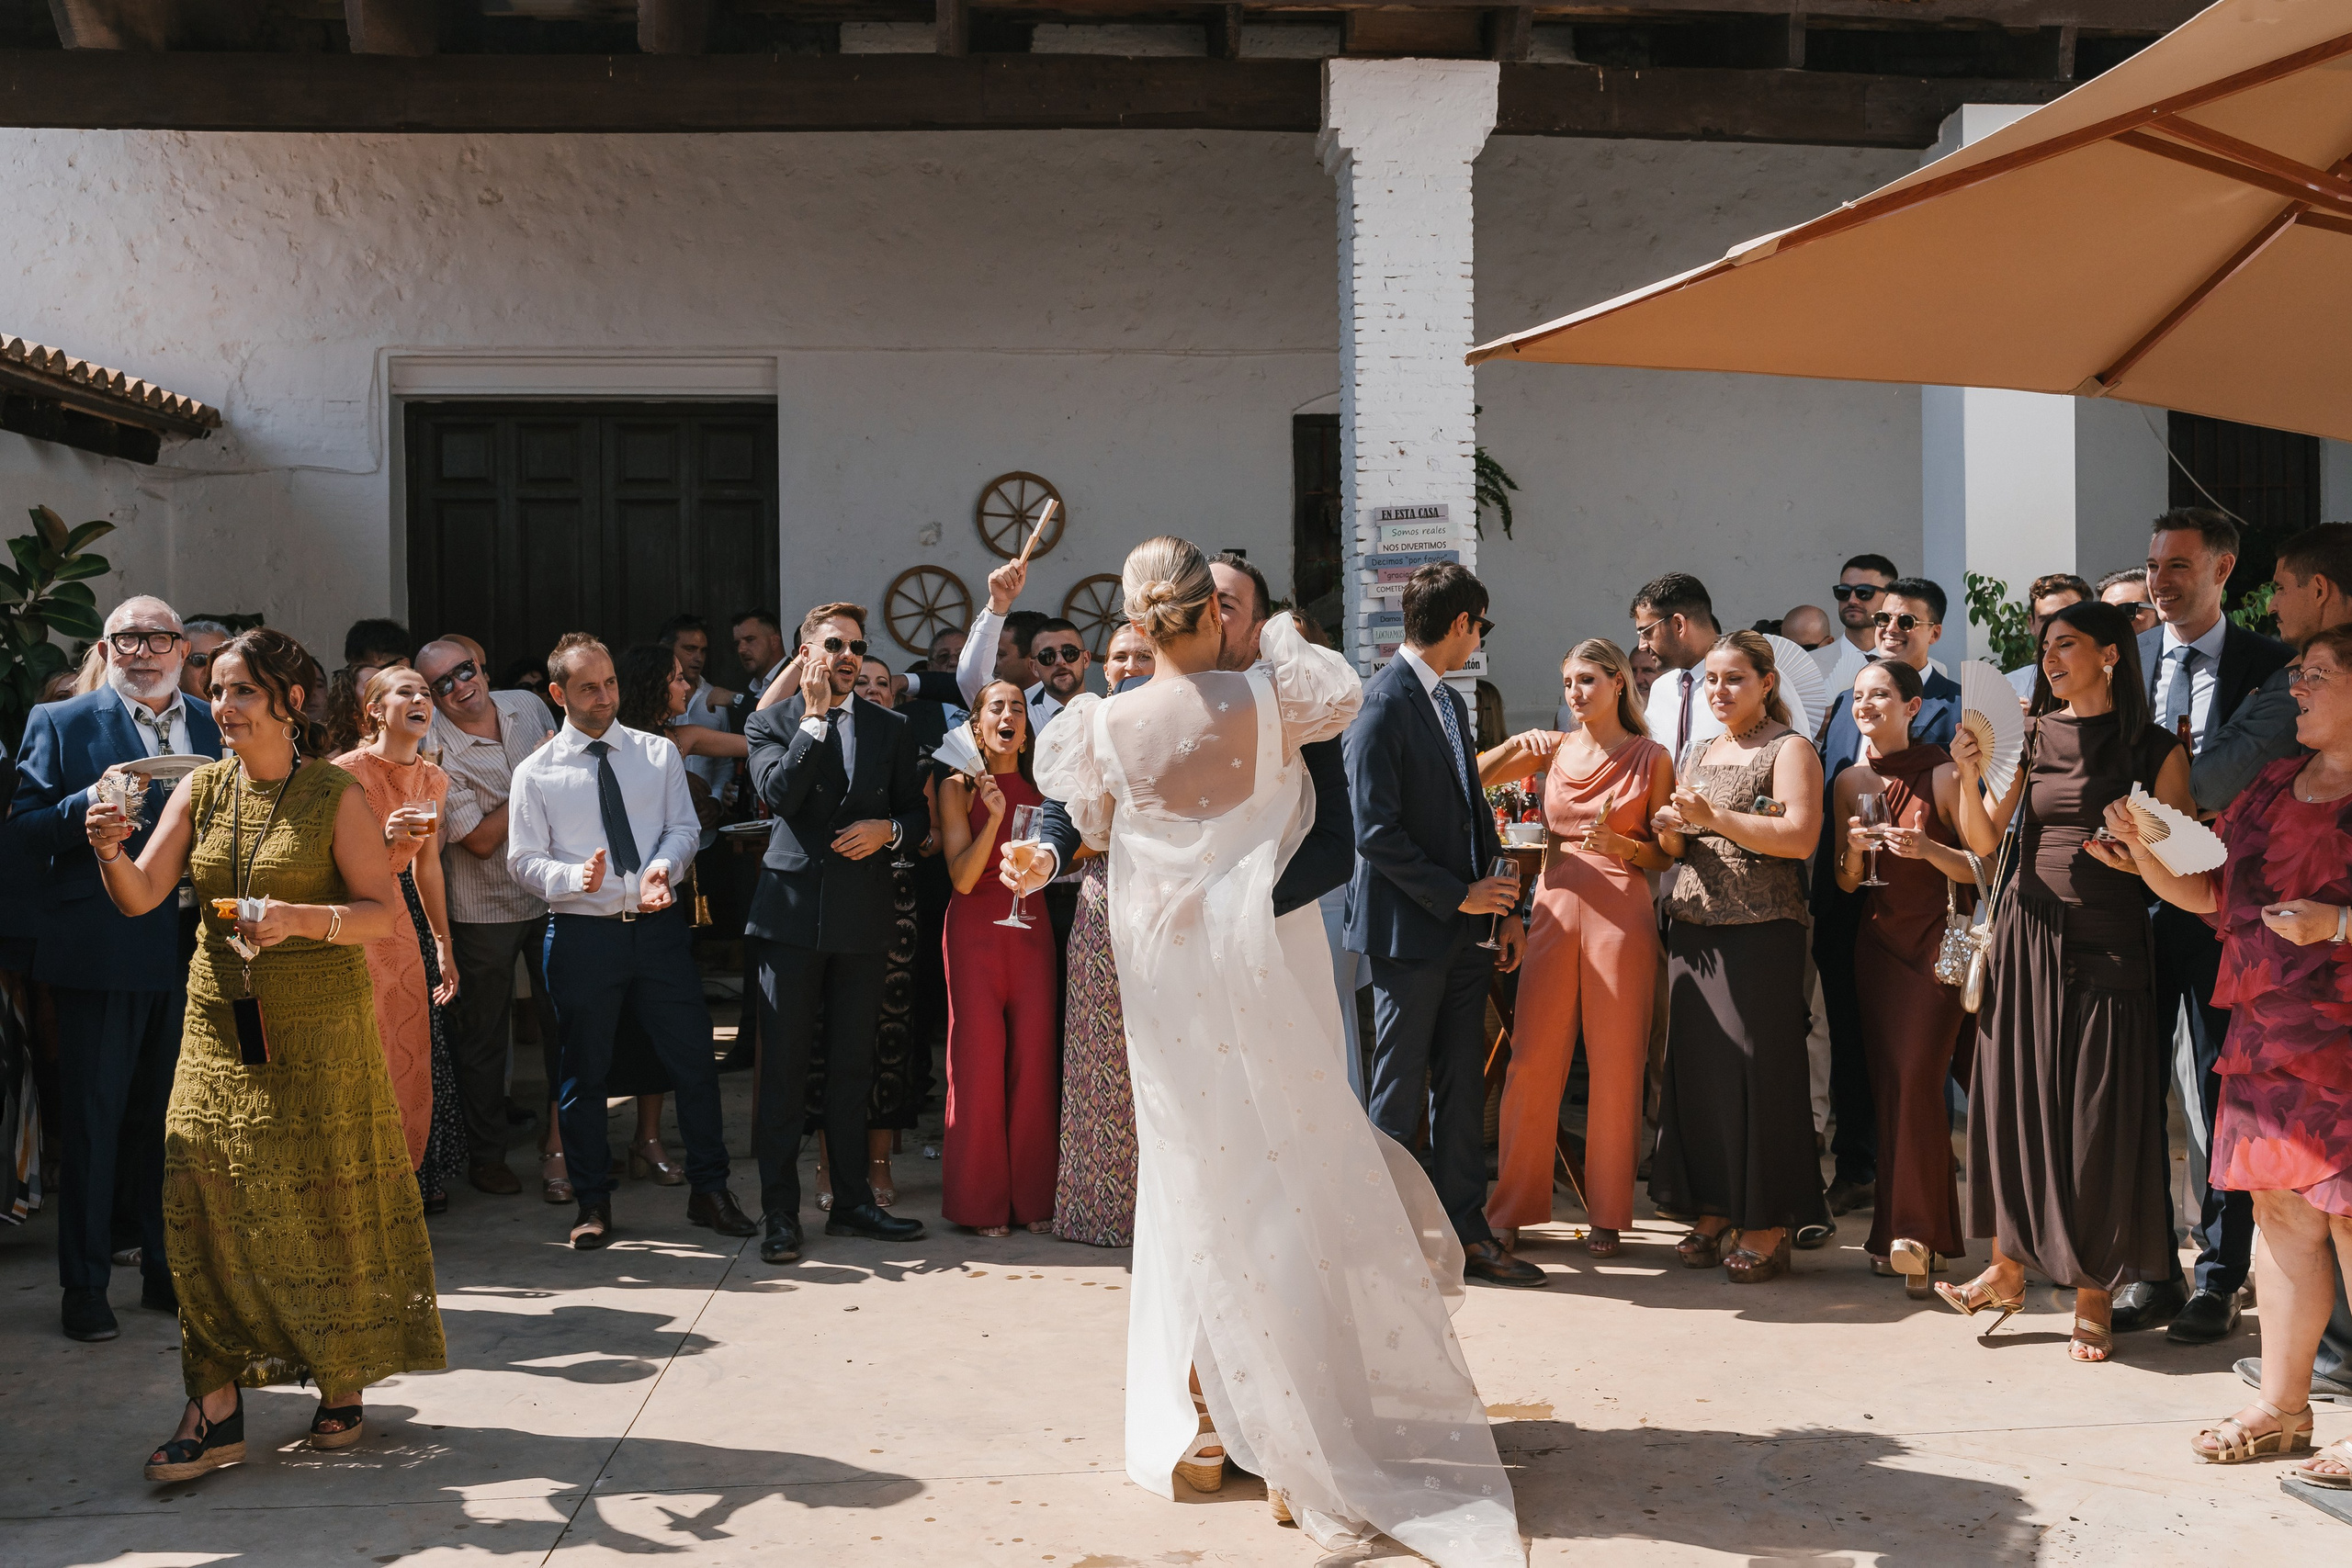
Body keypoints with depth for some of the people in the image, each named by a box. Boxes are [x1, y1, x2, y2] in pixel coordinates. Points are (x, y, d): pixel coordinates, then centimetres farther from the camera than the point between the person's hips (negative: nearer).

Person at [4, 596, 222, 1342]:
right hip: (102, 951, -3)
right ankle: (83, 1286, 14)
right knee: (92, 1119, 4)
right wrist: (89, 805, -20)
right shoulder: (61, 723, 1)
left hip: (193, 951, 3)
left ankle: (169, 1271, 24)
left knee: (175, 1117, 12)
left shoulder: (216, 728, 11)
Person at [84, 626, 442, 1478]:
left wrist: (302, 917, -23)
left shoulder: (335, 794, -6)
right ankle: (215, 1409, 4)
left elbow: (386, 913, -8)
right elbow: (141, 896, -1)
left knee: (325, 1204, 5)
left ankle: (342, 1383, 21)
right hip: (220, 1030, 4)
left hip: (318, 1029, -3)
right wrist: (110, 851, -21)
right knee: (205, 1201, -2)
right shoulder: (200, 790, 5)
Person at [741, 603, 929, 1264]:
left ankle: (852, 1202, 21)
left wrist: (888, 829, -8)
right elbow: (778, 794, -14)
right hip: (790, 915, -2)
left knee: (852, 1066, 10)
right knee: (783, 1068, -1)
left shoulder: (889, 728, 11)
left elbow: (918, 814, 14)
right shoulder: (770, 723, 4)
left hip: (863, 918, 3)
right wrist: (815, 716, -11)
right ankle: (780, 1214, 7)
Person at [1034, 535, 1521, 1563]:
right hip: (1261, 951, -2)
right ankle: (1302, 1430, 11)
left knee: (1195, 1171, 13)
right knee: (1287, 1166, 7)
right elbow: (1341, 698, 12)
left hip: (1163, 963, 2)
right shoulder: (1265, 698, -10)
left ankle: (1199, 1419, 21)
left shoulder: (1110, 723, -7)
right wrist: (1282, 633, 24)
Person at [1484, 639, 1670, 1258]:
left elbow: (1667, 854, 6)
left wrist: (1622, 845, -11)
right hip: (1556, 908, 2)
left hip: (1621, 912, -2)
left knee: (1615, 1067, 1)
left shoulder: (1651, 758, 4)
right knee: (1532, 1061, 0)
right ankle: (1513, 1207, 11)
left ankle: (1608, 1212, 13)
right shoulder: (1554, 749, 12)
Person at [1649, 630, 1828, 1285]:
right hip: (1693, 928, 7)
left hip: (1761, 931, -6)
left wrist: (1713, 817, -19)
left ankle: (1768, 1228, 2)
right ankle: (1713, 1211, 16)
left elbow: (1800, 837, -16)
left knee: (1758, 1068, -6)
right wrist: (1669, 830, -1)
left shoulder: (1790, 750, -2)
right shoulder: (1700, 754, 19)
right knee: (1696, 1067, 5)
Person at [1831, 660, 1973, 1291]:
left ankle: (1915, 1235, -5)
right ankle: (1897, 1229, 13)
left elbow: (1982, 866, -5)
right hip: (1876, 943, 5)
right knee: (1884, 1085, 5)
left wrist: (1928, 849, -22)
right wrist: (1854, 849, -8)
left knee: (1917, 1082, -12)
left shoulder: (1941, 774, -7)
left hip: (1935, 943, -5)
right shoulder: (1849, 782, 9)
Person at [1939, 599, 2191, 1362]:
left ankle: (2092, 1299, 12)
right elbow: (1984, 840, 3)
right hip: (2029, 934, 3)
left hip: (2107, 947, -2)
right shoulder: (2030, 736, 7)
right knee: (2017, 1098, 6)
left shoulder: (2155, 749, 0)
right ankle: (2008, 1268, 19)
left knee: (2099, 1118, 0)